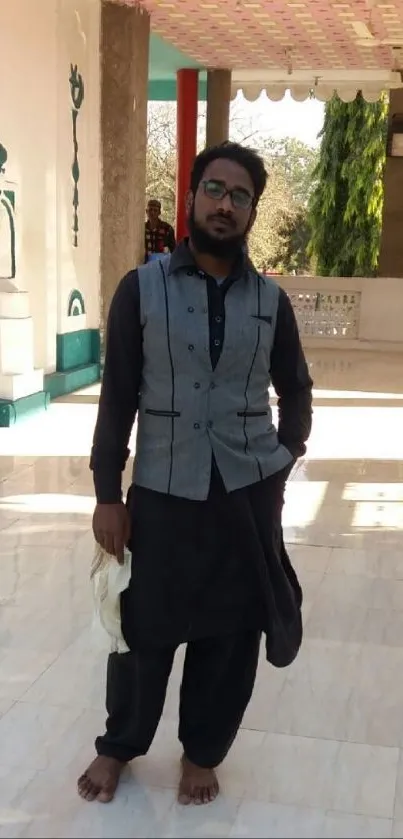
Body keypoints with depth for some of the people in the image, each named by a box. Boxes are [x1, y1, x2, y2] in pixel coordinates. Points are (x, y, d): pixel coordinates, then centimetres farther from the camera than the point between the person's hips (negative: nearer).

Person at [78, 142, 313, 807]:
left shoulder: (270, 300, 3)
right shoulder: (142, 289, -3)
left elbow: (296, 390, 16)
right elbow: (117, 398, -3)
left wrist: (283, 460, 4)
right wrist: (107, 494, -5)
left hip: (248, 493, 2)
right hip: (162, 492, -2)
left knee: (232, 634, 11)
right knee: (144, 631, 10)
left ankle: (203, 753, 35)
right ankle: (119, 745, 36)